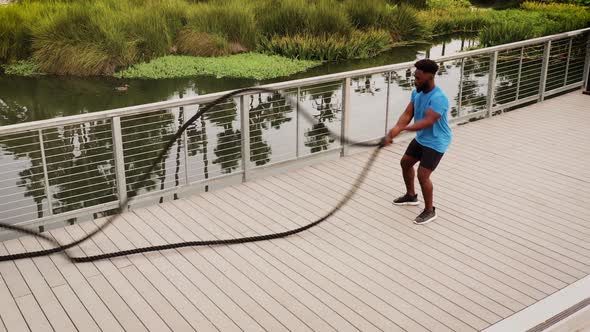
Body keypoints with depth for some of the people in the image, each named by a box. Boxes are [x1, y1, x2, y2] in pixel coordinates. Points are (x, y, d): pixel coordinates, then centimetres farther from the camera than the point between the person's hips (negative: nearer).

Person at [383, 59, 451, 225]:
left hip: (436, 142, -9)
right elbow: (407, 114, -7)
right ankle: (411, 195, 43)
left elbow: (427, 122, -38)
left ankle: (430, 211, 8)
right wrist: (395, 129, -26)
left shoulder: (439, 98, -31)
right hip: (421, 138, 9)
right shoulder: (417, 92, -4)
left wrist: (401, 129, -42)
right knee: (405, 162, 21)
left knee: (423, 175, -13)